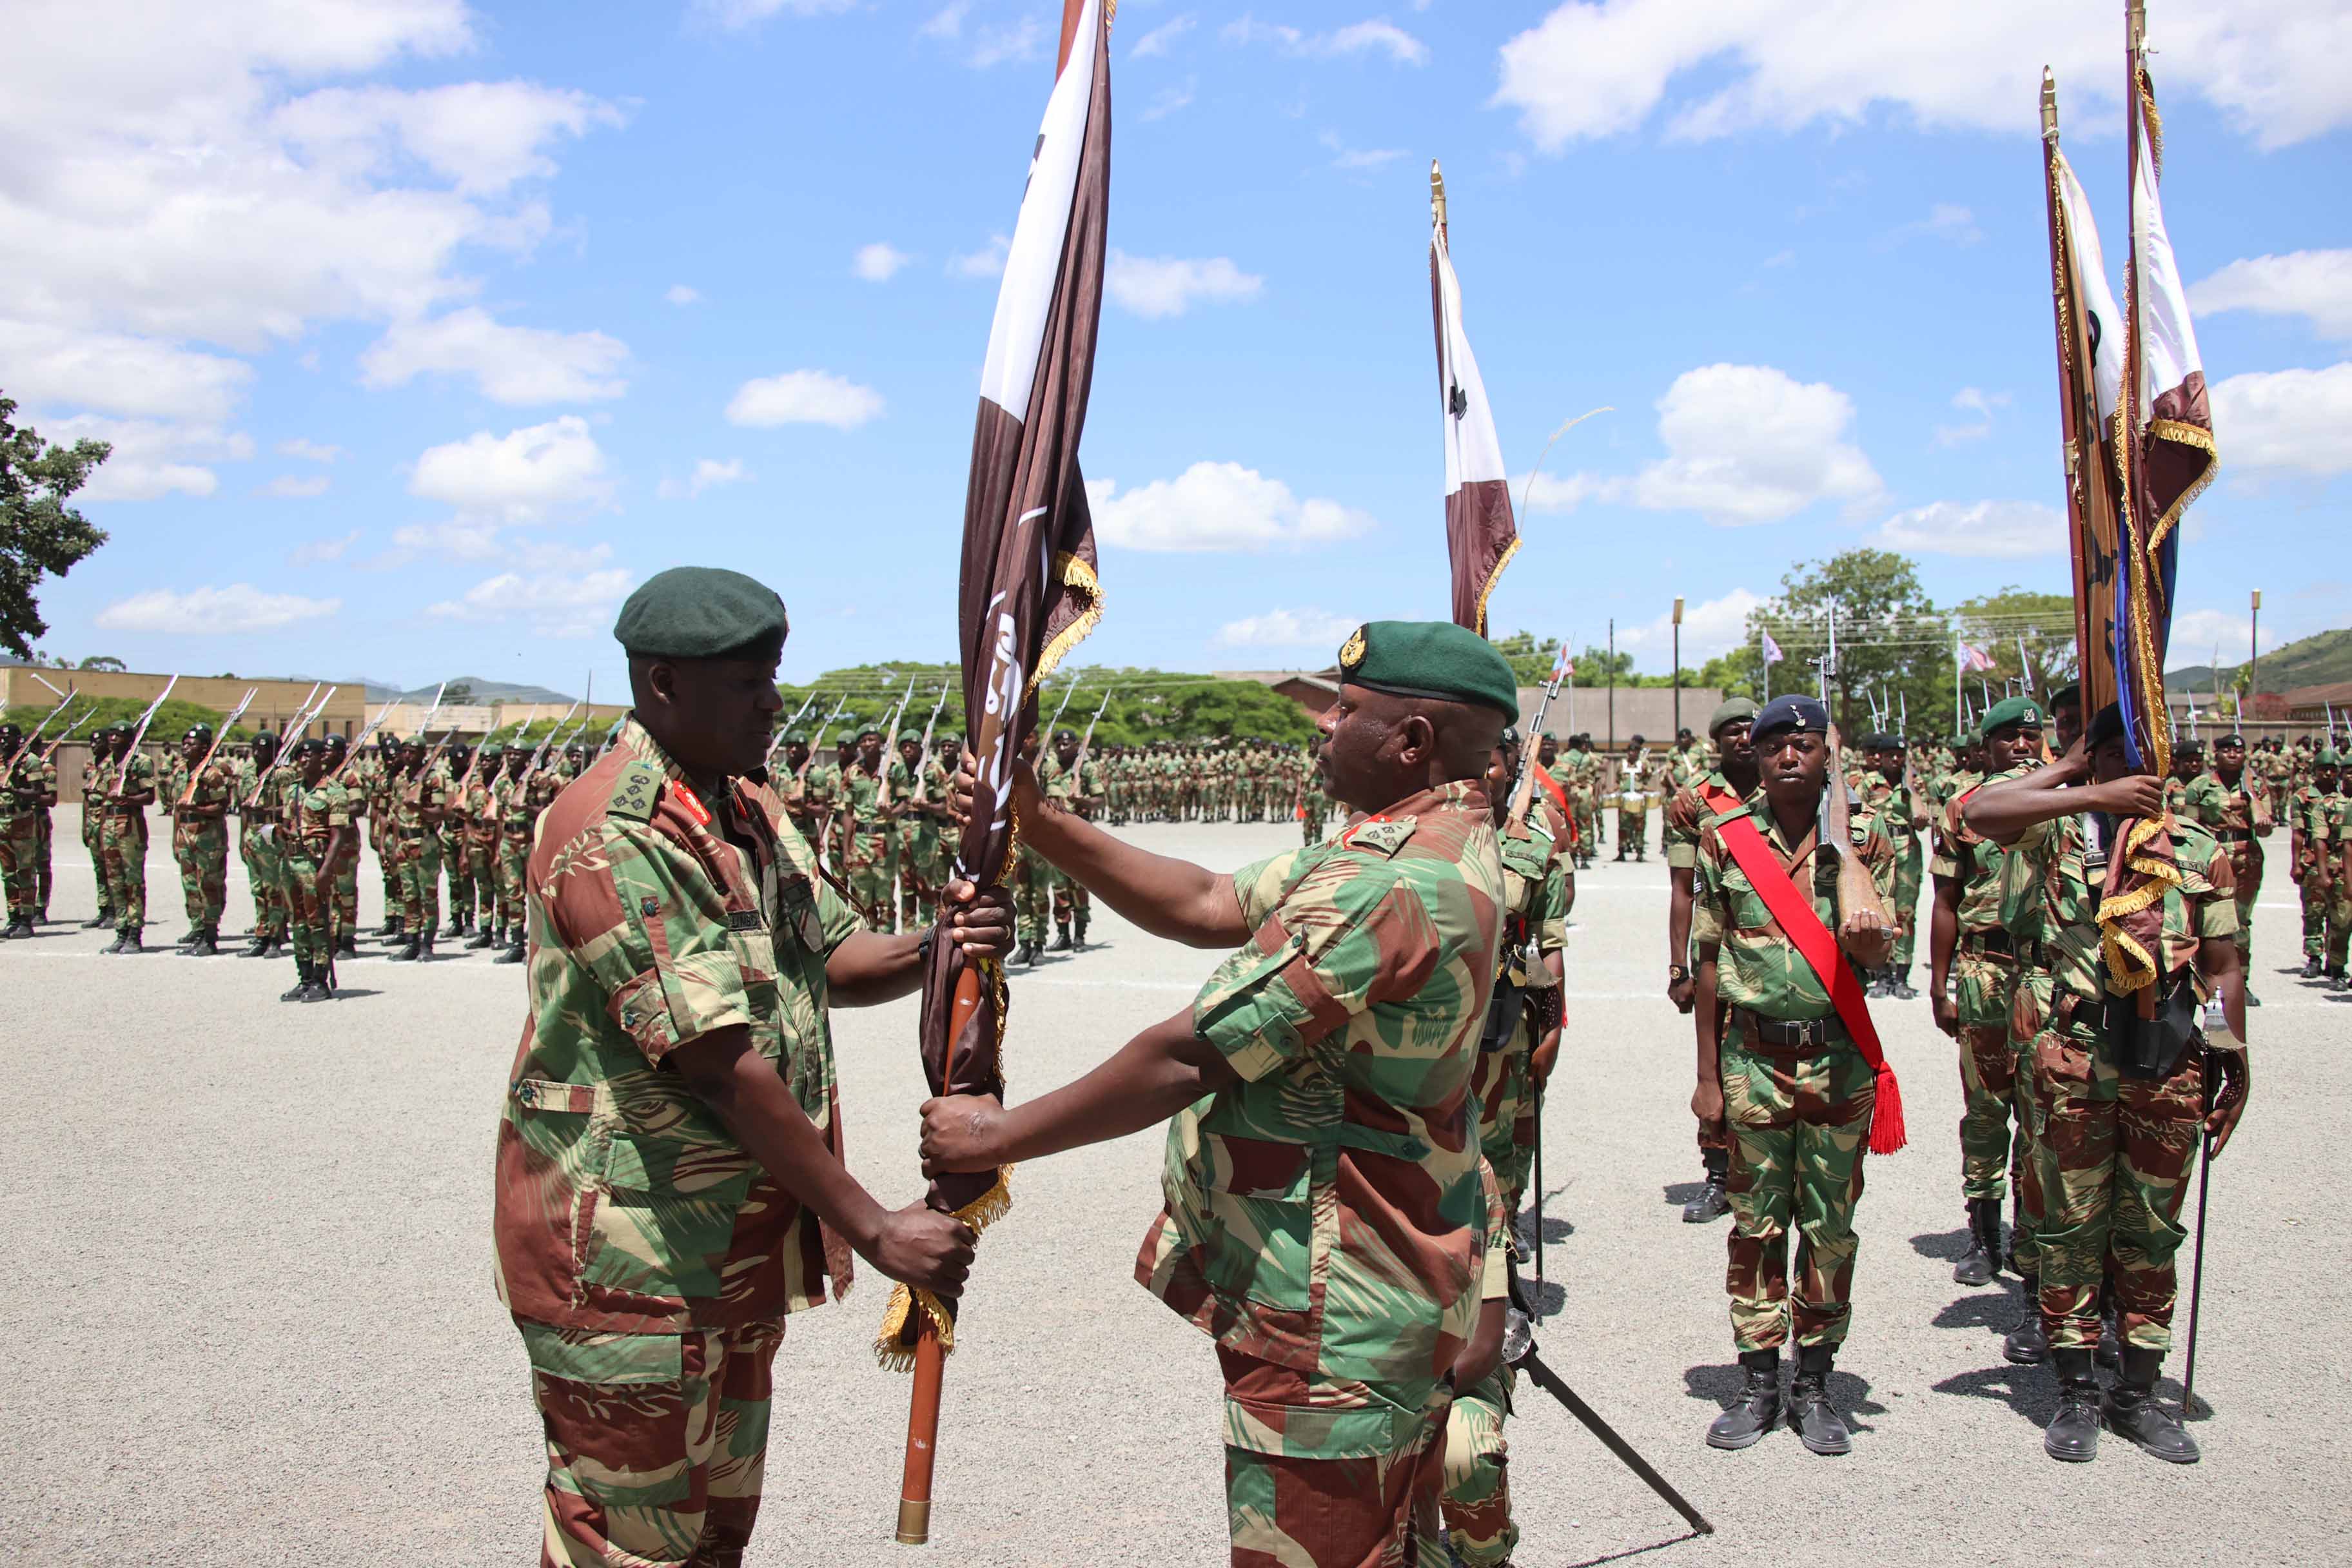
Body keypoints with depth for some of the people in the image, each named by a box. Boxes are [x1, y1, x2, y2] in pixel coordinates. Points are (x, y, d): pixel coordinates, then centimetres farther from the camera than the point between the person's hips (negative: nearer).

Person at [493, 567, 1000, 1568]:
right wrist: (873, 1228, -24)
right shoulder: (615, 837, -22)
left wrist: (931, 950, -11)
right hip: (629, 1254, -9)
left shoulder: (749, 811, 9)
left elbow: (828, 960, 12)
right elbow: (721, 1065, -26)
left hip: (738, 1249, 9)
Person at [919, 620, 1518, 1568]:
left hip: (1332, 1314, -10)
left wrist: (997, 1136, -12)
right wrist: (1038, 825, 1)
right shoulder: (1446, 846, 8)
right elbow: (1208, 907, 8)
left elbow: (1184, 1061, -26)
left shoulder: (1386, 886, -28)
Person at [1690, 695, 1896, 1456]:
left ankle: (1814, 1384, 22)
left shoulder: (1864, 840, 1)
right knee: (1756, 1224, 7)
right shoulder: (1724, 839, 0)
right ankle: (1759, 1382, 20)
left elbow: (1877, 950, -3)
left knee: (1830, 1226, 8)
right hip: (1754, 1058, 0)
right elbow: (1709, 962, 3)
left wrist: (1868, 939, -29)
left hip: (1840, 1059, 0)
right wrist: (1708, 1075, 1)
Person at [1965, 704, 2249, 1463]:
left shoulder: (2201, 851, 9)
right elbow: (1980, 812, -20)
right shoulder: (2059, 831, 1)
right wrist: (2087, 787, -16)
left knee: (2152, 1229, 11)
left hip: (2169, 1064, 3)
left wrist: (2232, 1067, 7)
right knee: (2074, 1223, 6)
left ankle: (2139, 1391, 24)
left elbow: (2222, 968, 11)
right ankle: (2077, 1391, 17)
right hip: (2076, 1056, -2)